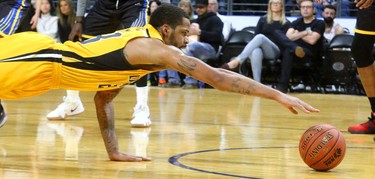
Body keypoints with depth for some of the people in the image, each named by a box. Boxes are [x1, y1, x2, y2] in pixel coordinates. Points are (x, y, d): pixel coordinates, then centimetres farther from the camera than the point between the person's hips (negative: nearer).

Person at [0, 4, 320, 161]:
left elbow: (102, 97, 26)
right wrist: (278, 95, -16)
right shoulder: (156, 49, -12)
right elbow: (217, 77, -17)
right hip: (45, 60, -9)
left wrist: (114, 151, 21)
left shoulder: (137, 43, 17)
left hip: (50, 53, 9)